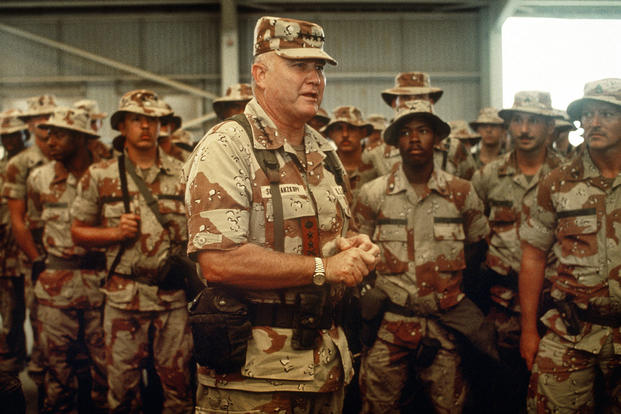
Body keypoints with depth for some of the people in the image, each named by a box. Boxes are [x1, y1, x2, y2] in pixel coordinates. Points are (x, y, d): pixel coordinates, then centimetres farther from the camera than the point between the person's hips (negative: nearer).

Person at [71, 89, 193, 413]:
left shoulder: (182, 174, 6)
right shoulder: (100, 176, 3)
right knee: (122, 385, 8)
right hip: (122, 297, 0)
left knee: (178, 383, 8)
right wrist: (115, 232, -9)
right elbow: (78, 232, 8)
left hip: (173, 293, 1)